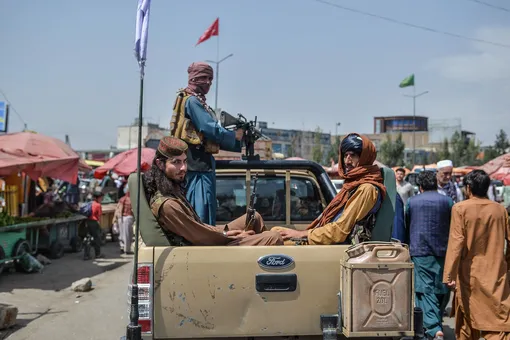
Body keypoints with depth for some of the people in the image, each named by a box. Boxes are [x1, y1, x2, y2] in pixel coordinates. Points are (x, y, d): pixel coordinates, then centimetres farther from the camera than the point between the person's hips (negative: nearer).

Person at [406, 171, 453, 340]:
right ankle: (437, 323, 27)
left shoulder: (411, 202, 5)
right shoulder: (447, 201, 4)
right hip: (443, 251, 1)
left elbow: (406, 226, 14)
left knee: (426, 290, -4)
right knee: (442, 290, 15)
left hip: (420, 251, -1)